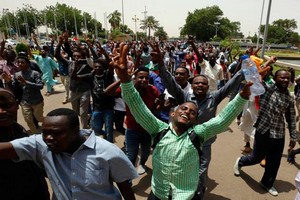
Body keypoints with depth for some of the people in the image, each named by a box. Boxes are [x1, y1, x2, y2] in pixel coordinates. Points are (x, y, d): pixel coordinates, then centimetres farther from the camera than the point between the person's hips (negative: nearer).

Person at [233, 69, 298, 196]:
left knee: (274, 162, 15)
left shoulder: (289, 98, 4)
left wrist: (293, 137, 10)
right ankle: (240, 162, 41)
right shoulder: (267, 89, -7)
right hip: (263, 131, -4)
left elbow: (291, 119, 10)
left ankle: (267, 183, 40)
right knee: (257, 158, 9)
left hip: (279, 135, 5)